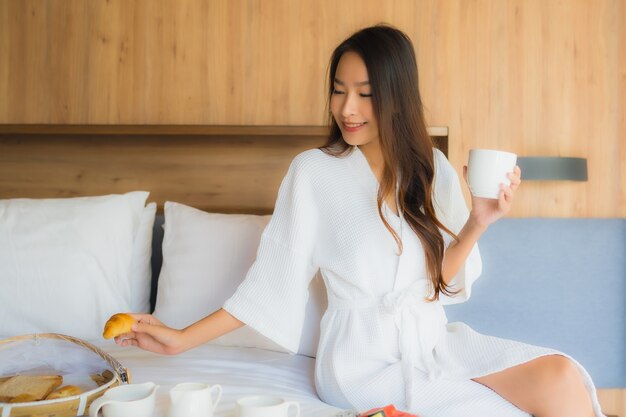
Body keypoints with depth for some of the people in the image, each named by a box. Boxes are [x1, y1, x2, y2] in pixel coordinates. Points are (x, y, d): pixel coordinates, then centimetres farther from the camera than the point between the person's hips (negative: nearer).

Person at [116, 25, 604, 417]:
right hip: (364, 358, -4)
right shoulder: (314, 171, -6)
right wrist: (183, 338, -6)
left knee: (562, 376, -18)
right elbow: (274, 278, -3)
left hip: (434, 341, 5)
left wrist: (477, 224, -13)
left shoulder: (433, 170, 4)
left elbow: (444, 280, 4)